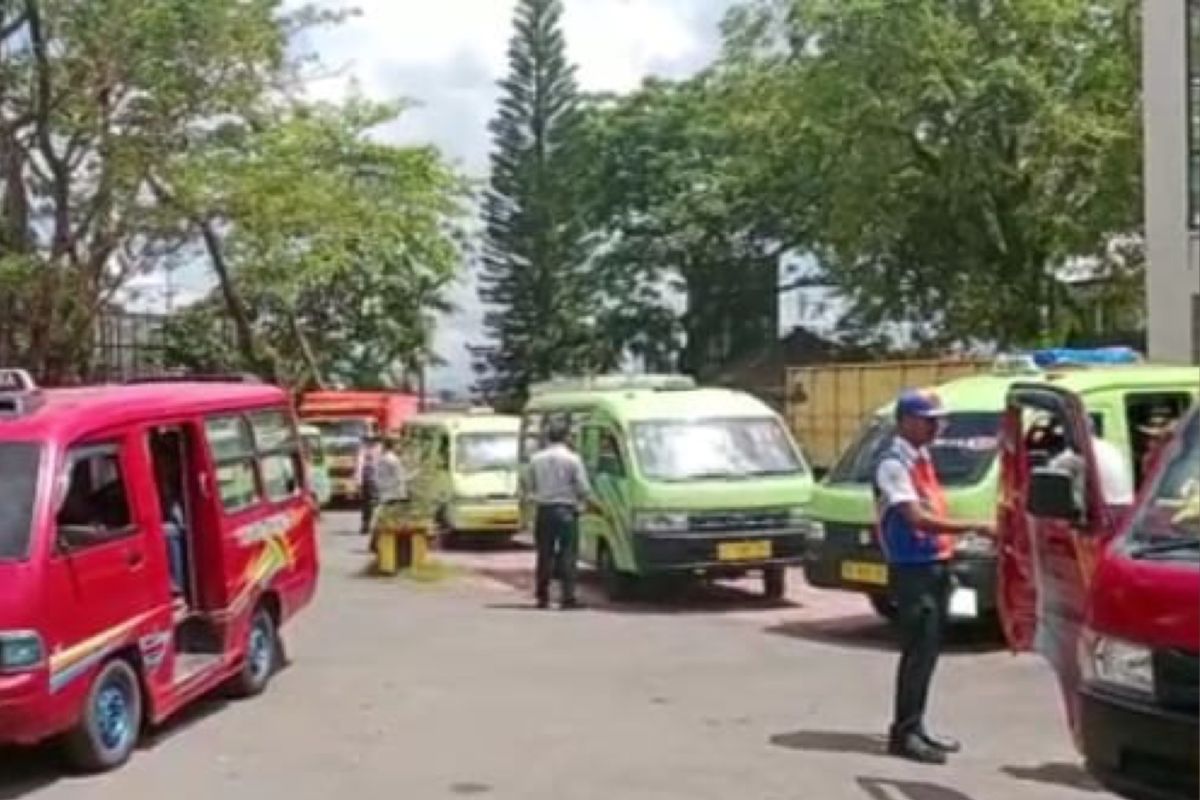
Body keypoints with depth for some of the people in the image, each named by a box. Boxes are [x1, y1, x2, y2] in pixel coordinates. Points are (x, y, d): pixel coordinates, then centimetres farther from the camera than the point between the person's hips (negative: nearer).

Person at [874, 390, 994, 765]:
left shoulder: (922, 458, 15)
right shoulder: (893, 464, -14)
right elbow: (917, 519, -24)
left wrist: (946, 557, 15)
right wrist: (973, 527, -29)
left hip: (935, 565, 9)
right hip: (912, 569, -9)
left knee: (929, 649, 13)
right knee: (919, 650, -8)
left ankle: (915, 727, 21)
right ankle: (904, 733, -2)